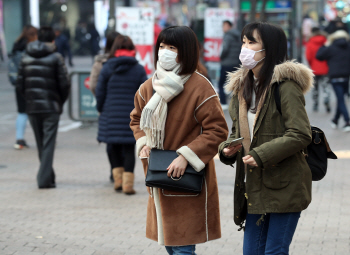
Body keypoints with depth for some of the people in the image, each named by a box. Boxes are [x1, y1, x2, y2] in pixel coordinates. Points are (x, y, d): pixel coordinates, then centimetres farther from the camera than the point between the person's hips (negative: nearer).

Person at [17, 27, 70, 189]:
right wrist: (60, 102, 7)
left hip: (32, 107, 4)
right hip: (51, 107, -4)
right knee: (48, 143, -2)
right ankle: (45, 179, -8)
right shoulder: (55, 57, -6)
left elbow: (20, 85, 5)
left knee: (41, 144, 15)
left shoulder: (26, 58, 6)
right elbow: (64, 84, -9)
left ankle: (47, 176, 25)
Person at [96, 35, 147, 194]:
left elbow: (100, 92, 3)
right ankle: (128, 184, 0)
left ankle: (118, 179, 13)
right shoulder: (139, 69, -1)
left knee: (115, 147, 15)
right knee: (129, 149, 3)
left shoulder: (107, 68, 0)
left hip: (111, 115, 1)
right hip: (131, 116, -1)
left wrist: (100, 110, 16)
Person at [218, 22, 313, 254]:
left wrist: (261, 155, -20)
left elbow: (300, 134, -17)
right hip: (254, 188, 8)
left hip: (284, 187, -7)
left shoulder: (285, 85, -11)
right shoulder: (243, 86, 14)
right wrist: (228, 148, 0)